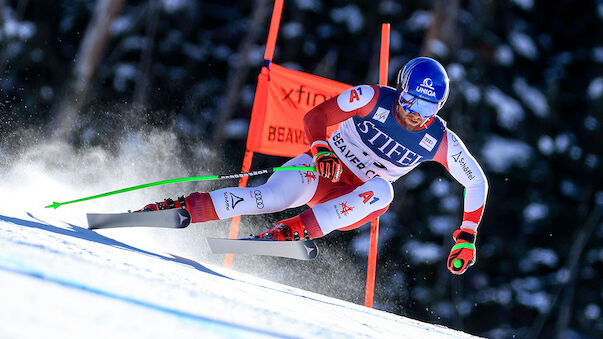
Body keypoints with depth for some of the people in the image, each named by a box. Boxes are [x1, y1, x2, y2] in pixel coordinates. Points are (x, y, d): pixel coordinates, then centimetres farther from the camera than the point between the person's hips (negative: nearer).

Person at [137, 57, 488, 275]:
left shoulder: (440, 141, -12)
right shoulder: (373, 99, -16)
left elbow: (478, 182, 0)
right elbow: (315, 118, -9)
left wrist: (467, 237, -6)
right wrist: (322, 152, -28)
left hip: (355, 201, 2)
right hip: (324, 168, -1)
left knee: (382, 191, -35)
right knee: (271, 197, -32)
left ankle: (292, 231, -40)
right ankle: (182, 208, -29)